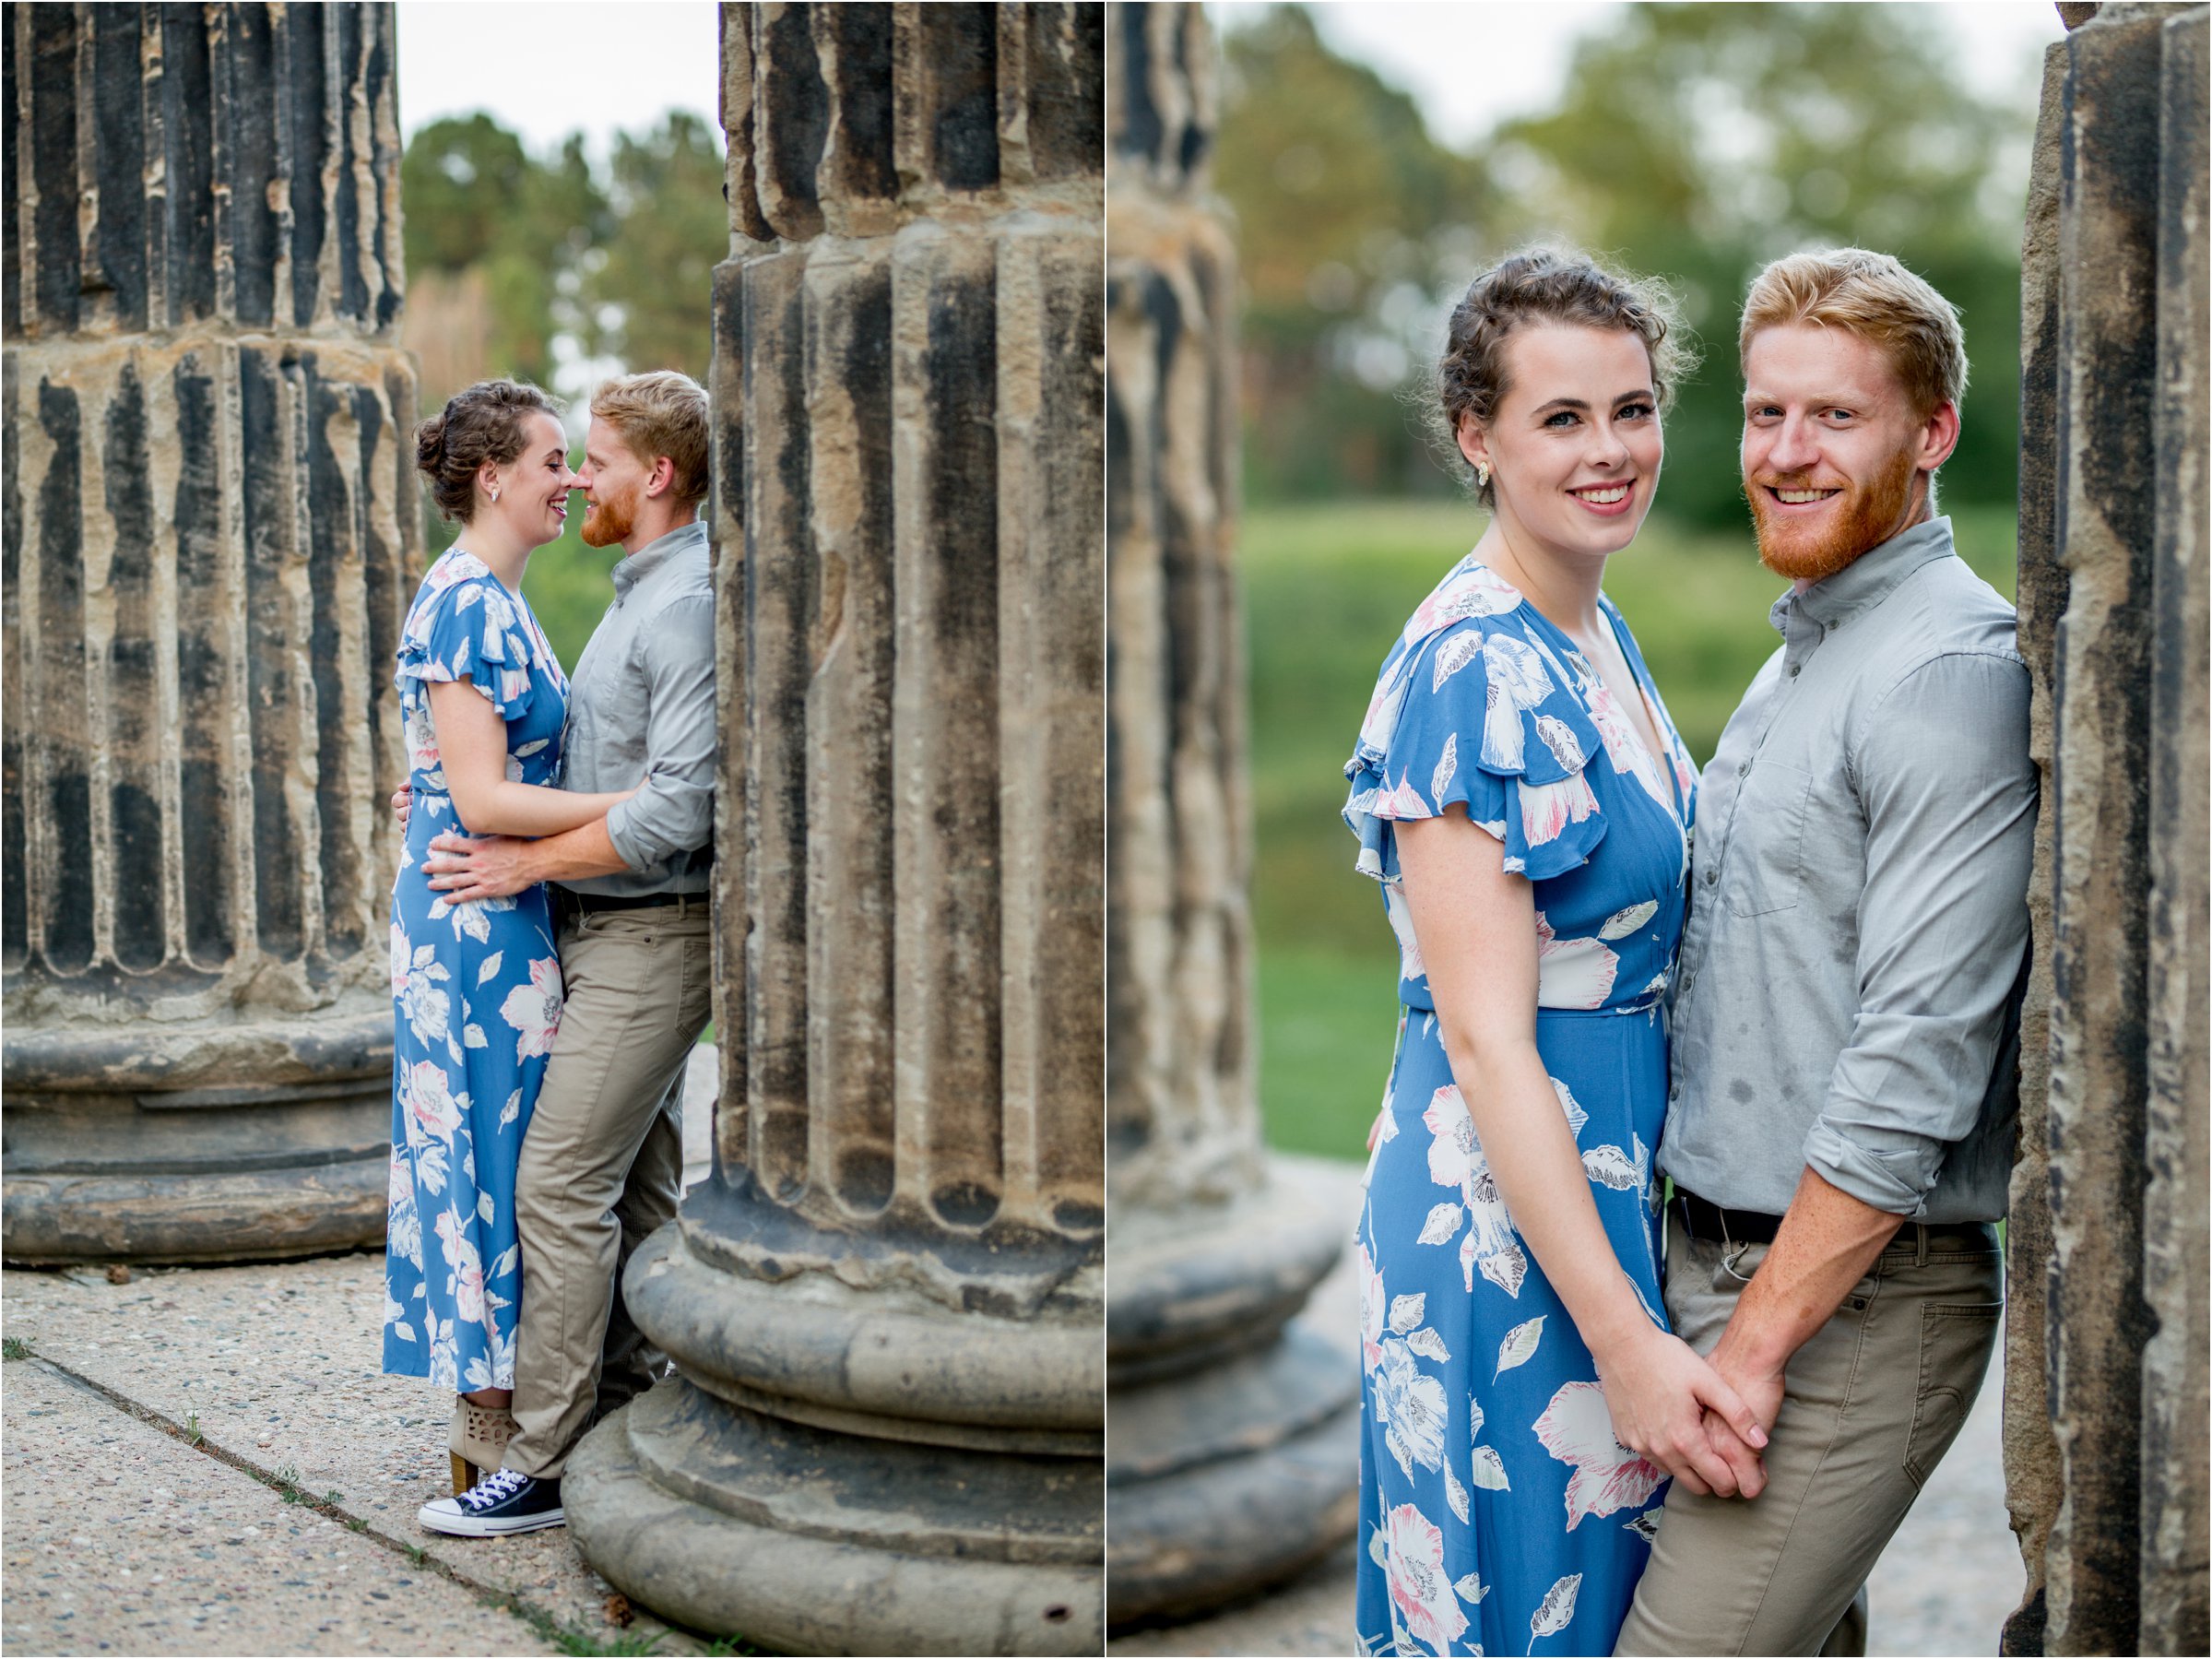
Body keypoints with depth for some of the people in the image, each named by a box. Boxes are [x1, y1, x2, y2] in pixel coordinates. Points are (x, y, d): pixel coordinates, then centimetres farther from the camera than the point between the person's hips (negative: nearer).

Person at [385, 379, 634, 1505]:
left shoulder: (494, 601, 14)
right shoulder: (465, 603, -16)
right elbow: (482, 799, -22)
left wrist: (634, 794, 15)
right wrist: (642, 802, -22)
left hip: (500, 915, 10)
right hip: (476, 915, -10)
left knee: (492, 1143, 14)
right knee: (496, 1143, -2)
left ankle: (491, 1391, 24)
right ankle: (487, 1421, 9)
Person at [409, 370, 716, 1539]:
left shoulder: (689, 608, -17)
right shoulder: (638, 597, 17)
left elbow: (680, 807, -25)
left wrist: (526, 861, -18)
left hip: (650, 939, -10)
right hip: (611, 932, 10)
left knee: (560, 1184, -9)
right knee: (636, 1187, 13)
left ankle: (537, 1464, -3)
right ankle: (628, 1410, 22)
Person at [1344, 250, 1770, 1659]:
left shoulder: (1601, 635, 9)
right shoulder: (1472, 668, -19)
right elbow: (1485, 1040, -23)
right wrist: (1625, 1339, -24)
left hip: (1604, 1181, 9)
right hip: (1502, 1211, -9)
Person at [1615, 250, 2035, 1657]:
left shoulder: (1952, 672, -15)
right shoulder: (1799, 658, 16)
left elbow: (1918, 1062, -22)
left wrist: (1758, 1341, -19)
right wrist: (1715, 1307, 16)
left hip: (1859, 1302, -9)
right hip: (1721, 1260, 9)